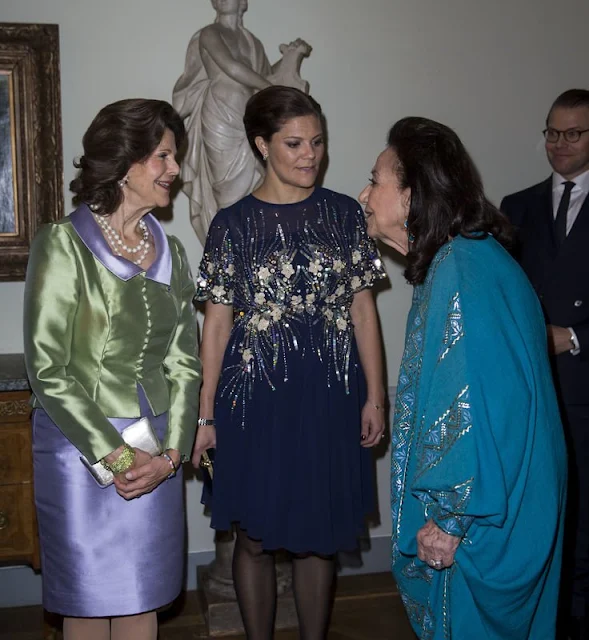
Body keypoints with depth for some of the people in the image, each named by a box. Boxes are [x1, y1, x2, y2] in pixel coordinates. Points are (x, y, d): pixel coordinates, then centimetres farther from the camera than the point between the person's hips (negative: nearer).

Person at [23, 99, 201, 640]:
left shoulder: (170, 251, 10)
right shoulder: (64, 244, -7)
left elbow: (184, 362, 7)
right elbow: (47, 367, -12)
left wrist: (171, 453, -6)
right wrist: (115, 454, -14)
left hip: (156, 454, 5)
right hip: (82, 446, -4)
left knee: (142, 595, 13)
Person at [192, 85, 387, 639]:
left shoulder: (345, 214, 3)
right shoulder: (233, 224, -1)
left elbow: (362, 308, 4)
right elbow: (217, 323, -1)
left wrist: (374, 396, 0)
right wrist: (205, 414, -2)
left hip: (330, 395, 2)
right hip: (256, 396, -1)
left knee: (319, 535, 12)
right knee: (255, 537, 10)